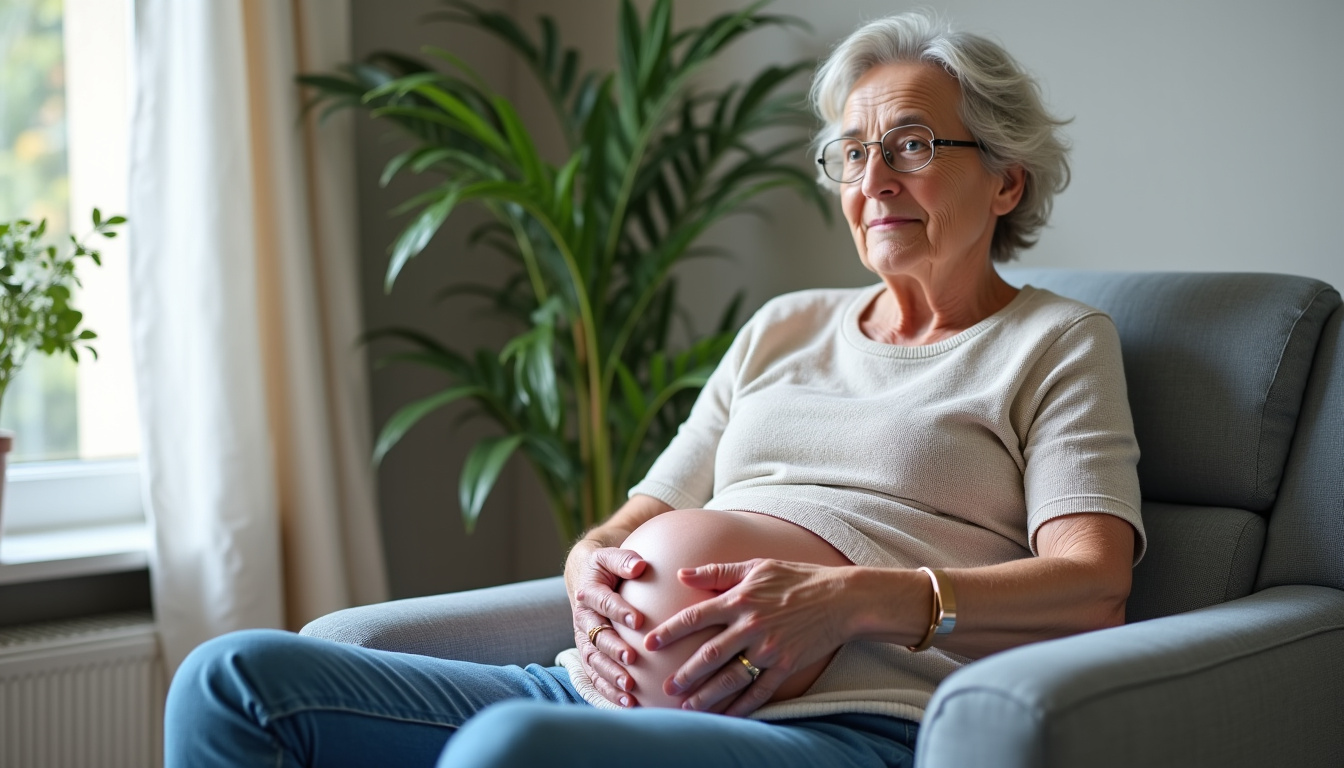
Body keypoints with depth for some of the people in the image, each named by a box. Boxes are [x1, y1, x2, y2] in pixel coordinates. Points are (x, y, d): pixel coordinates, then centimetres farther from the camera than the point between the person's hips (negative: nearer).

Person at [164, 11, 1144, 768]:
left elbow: (1093, 586, -5)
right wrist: (590, 568, -3)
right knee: (237, 679, -11)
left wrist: (855, 598, -20)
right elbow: (640, 517, 23)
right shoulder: (782, 328, 26)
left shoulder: (1058, 341, 11)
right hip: (612, 687, 6)